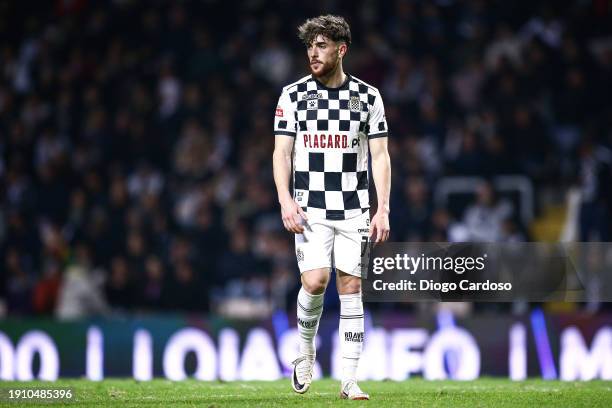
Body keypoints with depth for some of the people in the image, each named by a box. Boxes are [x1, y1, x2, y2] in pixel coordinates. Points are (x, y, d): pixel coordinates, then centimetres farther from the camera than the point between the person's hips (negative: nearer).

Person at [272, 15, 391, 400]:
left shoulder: (368, 96, 4)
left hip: (354, 209, 1)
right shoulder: (293, 95, 3)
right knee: (315, 281, -16)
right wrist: (286, 200, -12)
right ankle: (306, 349, 12)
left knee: (351, 288, -1)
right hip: (310, 208, -1)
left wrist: (383, 210, -4)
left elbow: (380, 156, 4)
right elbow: (282, 152, 2)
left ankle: (350, 382, 3)